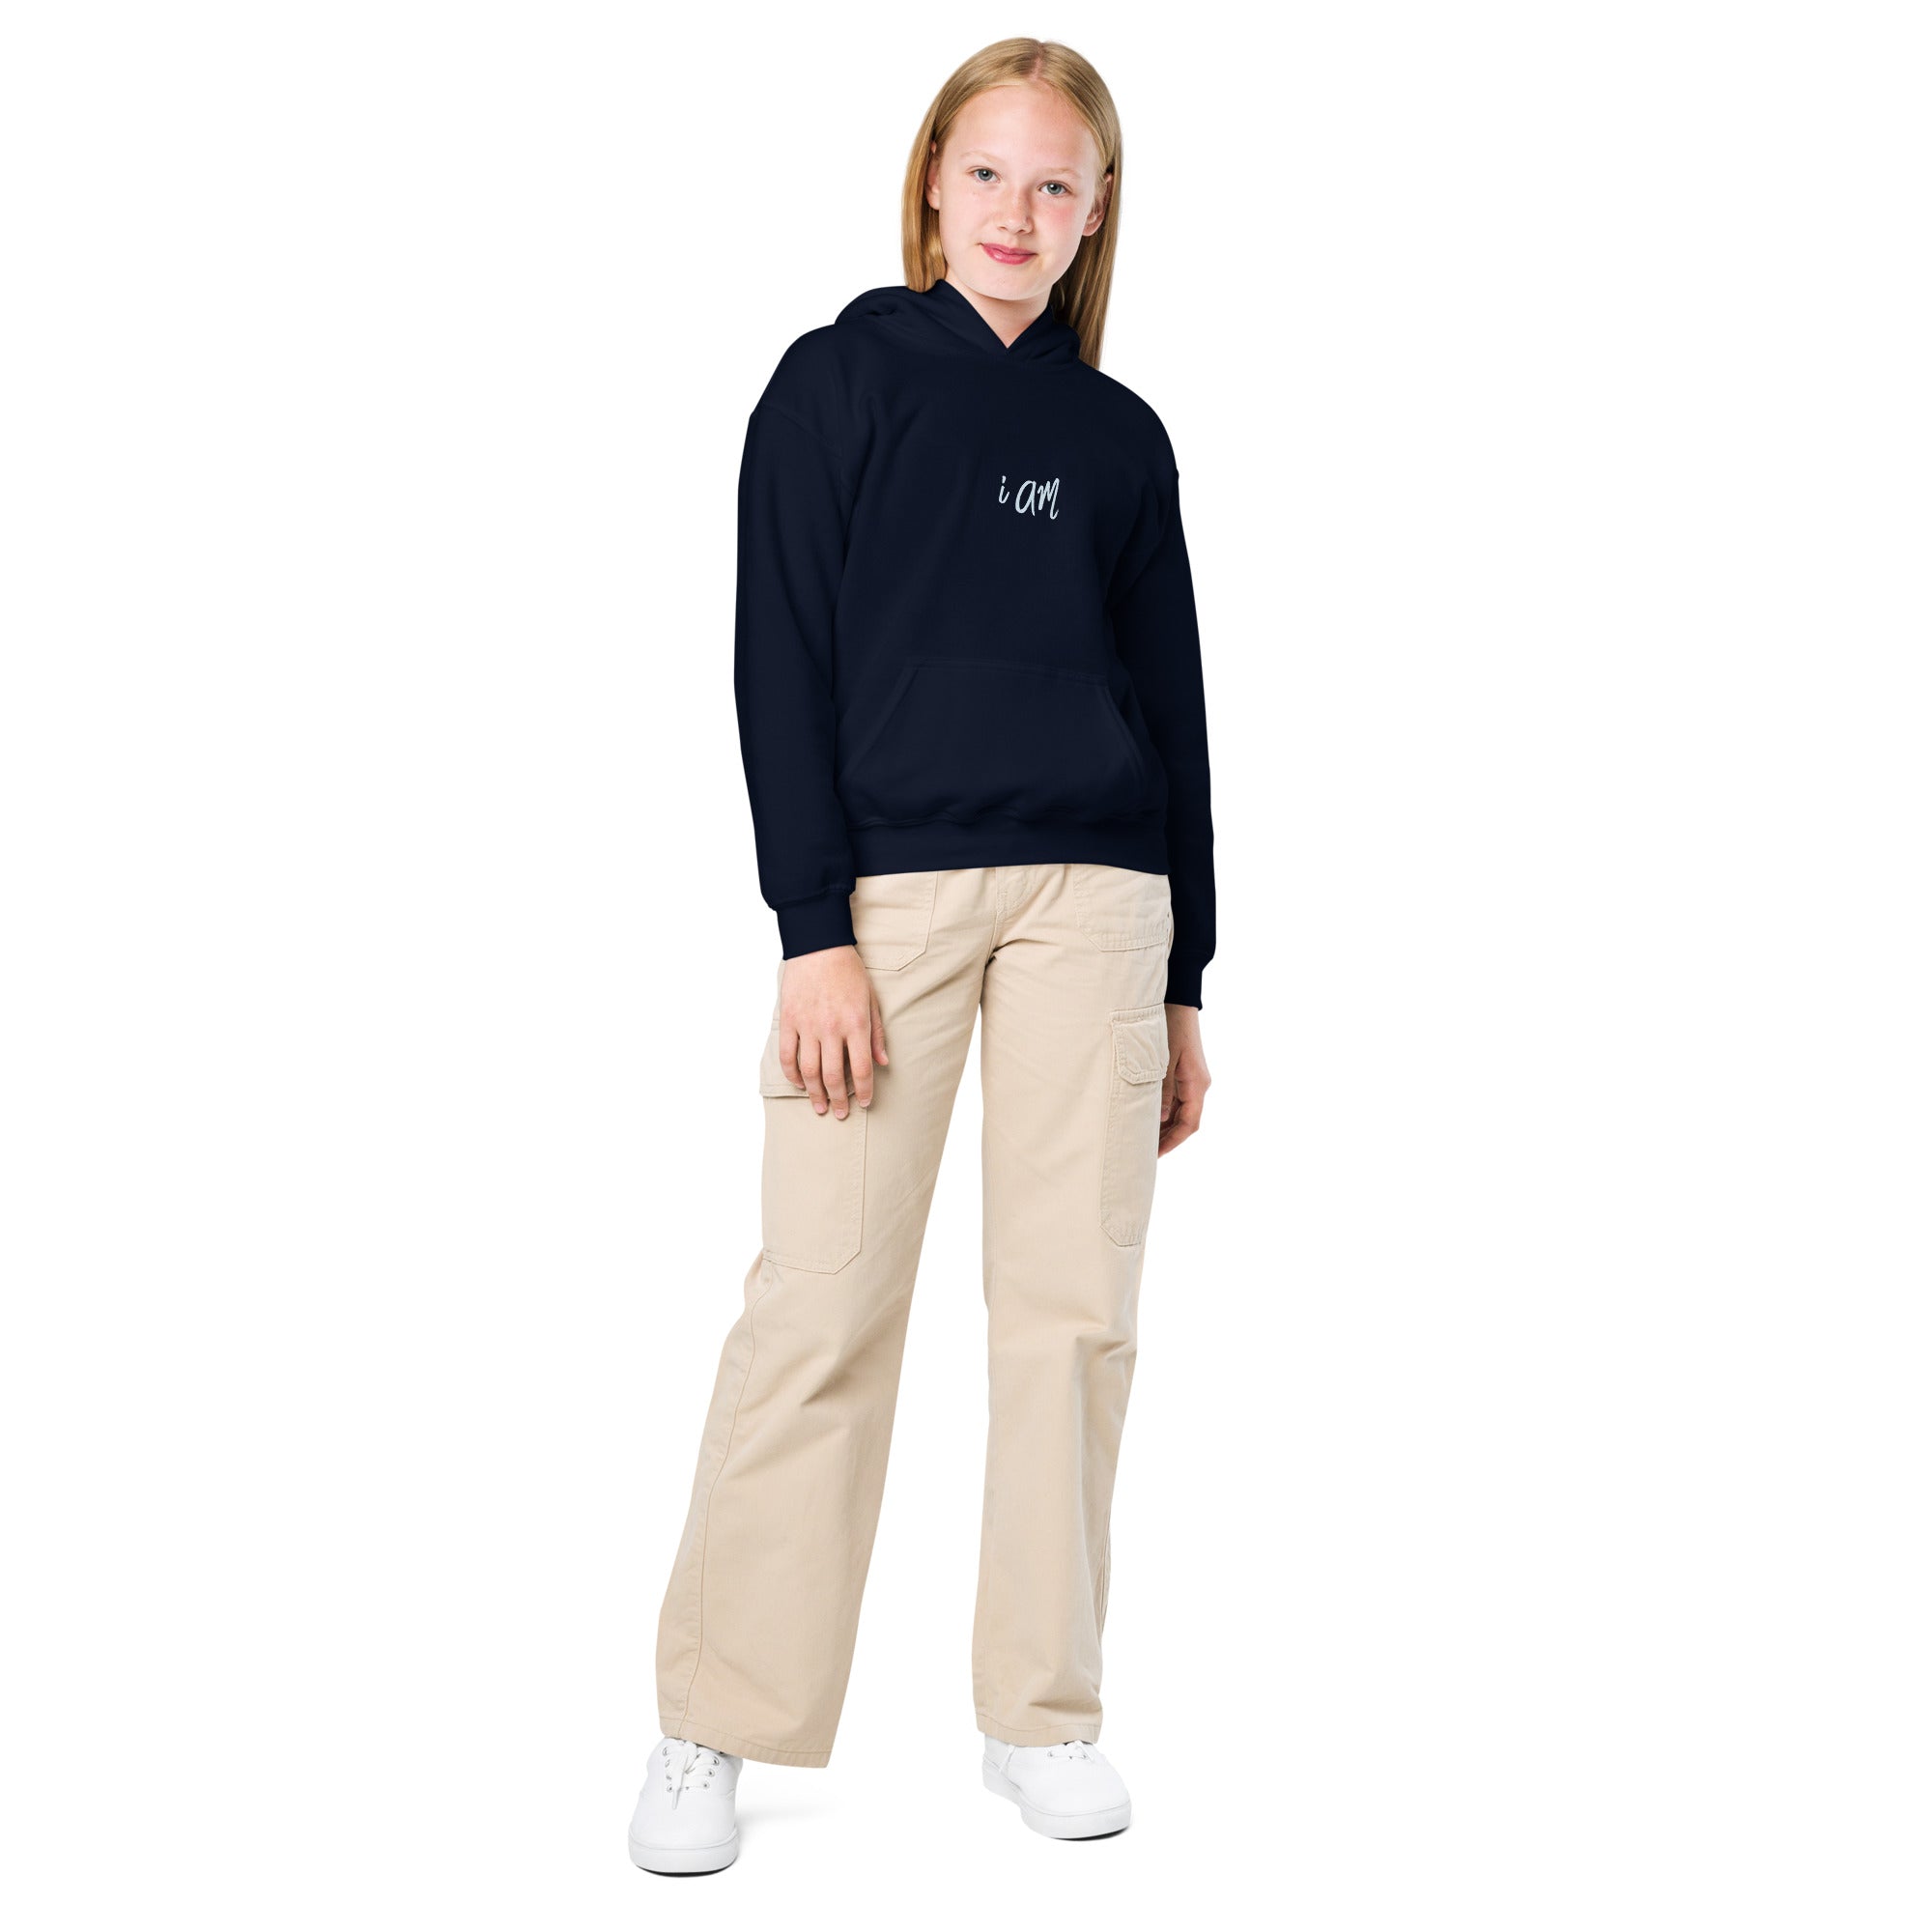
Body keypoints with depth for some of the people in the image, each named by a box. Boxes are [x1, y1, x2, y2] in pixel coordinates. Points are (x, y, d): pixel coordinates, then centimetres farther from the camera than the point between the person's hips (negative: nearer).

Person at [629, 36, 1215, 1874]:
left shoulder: (1120, 437, 14)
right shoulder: (840, 380, 5)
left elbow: (1172, 706, 16)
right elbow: (780, 663, -1)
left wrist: (1184, 983, 12)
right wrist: (812, 932, -11)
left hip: (1094, 895, 3)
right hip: (884, 882, -3)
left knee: (1073, 1307, 2)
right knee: (821, 1308, -6)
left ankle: (1043, 1714, 15)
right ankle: (712, 1726, 6)